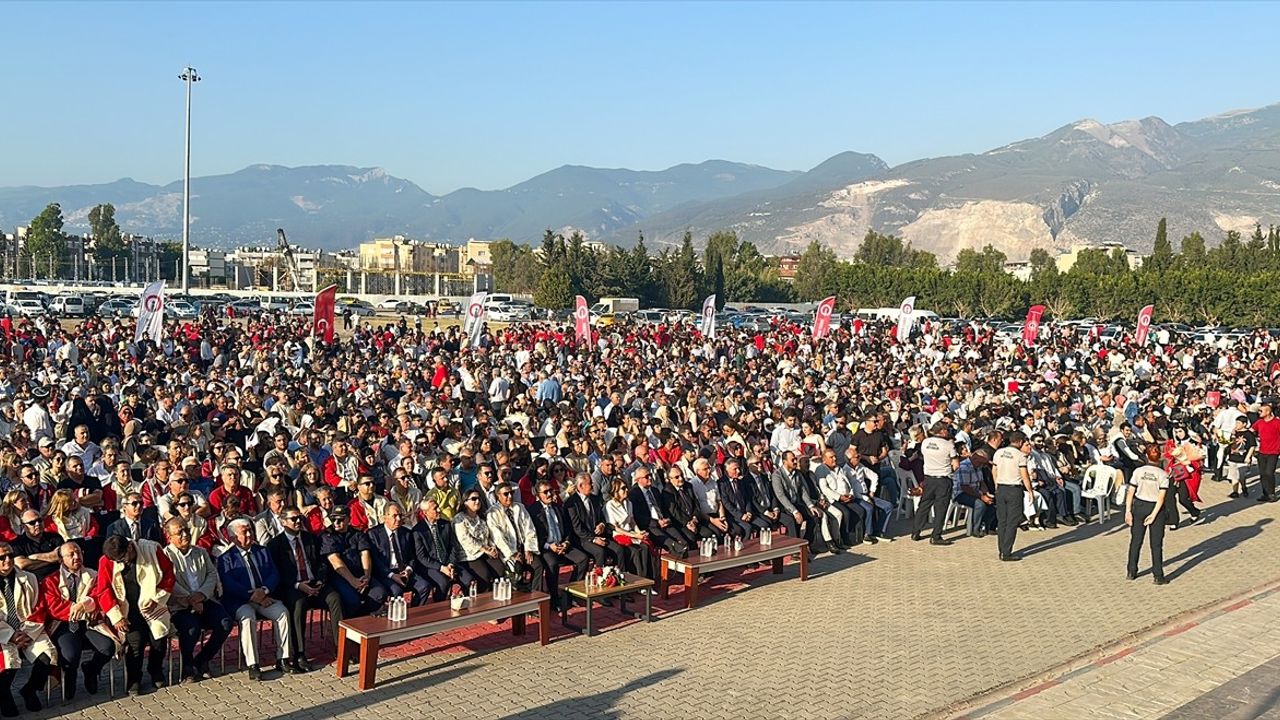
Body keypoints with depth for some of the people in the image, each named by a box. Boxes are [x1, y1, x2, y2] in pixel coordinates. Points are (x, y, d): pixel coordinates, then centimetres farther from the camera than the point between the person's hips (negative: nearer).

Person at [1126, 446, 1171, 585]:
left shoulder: (1138, 471, -8)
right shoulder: (1163, 475, -11)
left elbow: (1130, 492, -8)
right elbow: (1161, 497, -15)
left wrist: (1128, 511, -4)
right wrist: (1153, 515, -13)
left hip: (1139, 507, 2)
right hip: (1155, 508, -1)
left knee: (1135, 541, 12)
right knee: (1156, 544, 5)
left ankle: (1131, 572, 19)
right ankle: (1158, 576, 7)